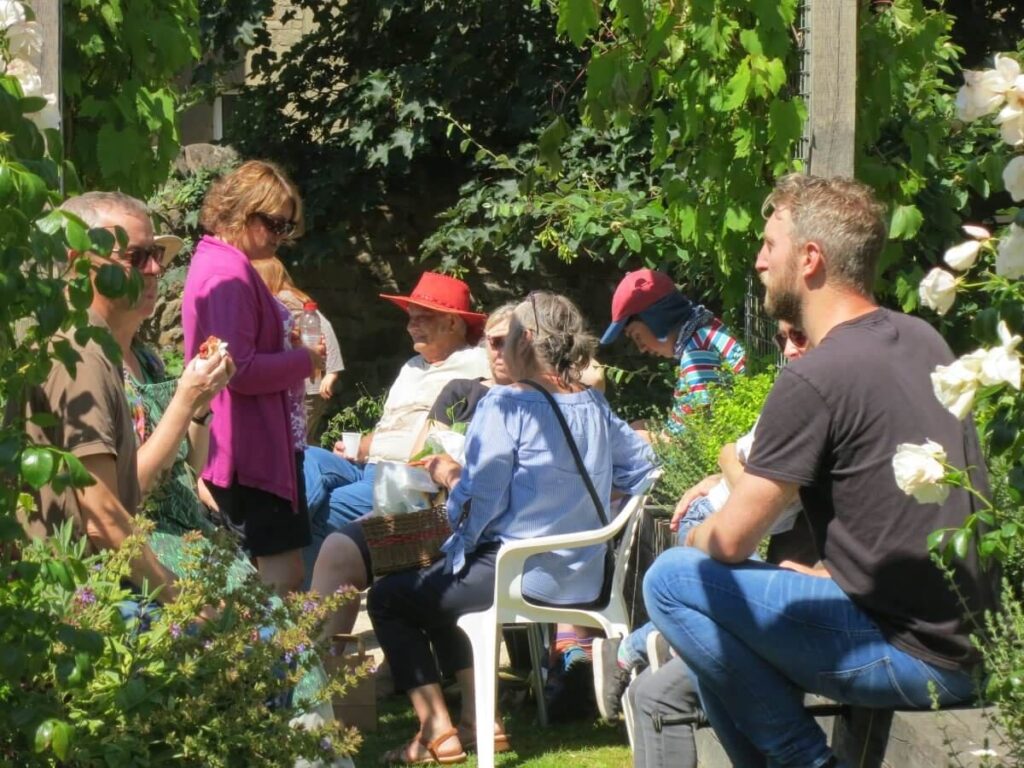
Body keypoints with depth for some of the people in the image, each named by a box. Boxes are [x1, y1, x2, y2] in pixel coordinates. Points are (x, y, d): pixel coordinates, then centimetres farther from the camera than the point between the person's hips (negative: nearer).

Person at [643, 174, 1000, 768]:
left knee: (674, 581, -9)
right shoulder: (922, 340, 9)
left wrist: (692, 539, 10)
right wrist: (734, 483, 21)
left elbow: (729, 543, -12)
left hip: (912, 658, -9)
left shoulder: (814, 379, -18)